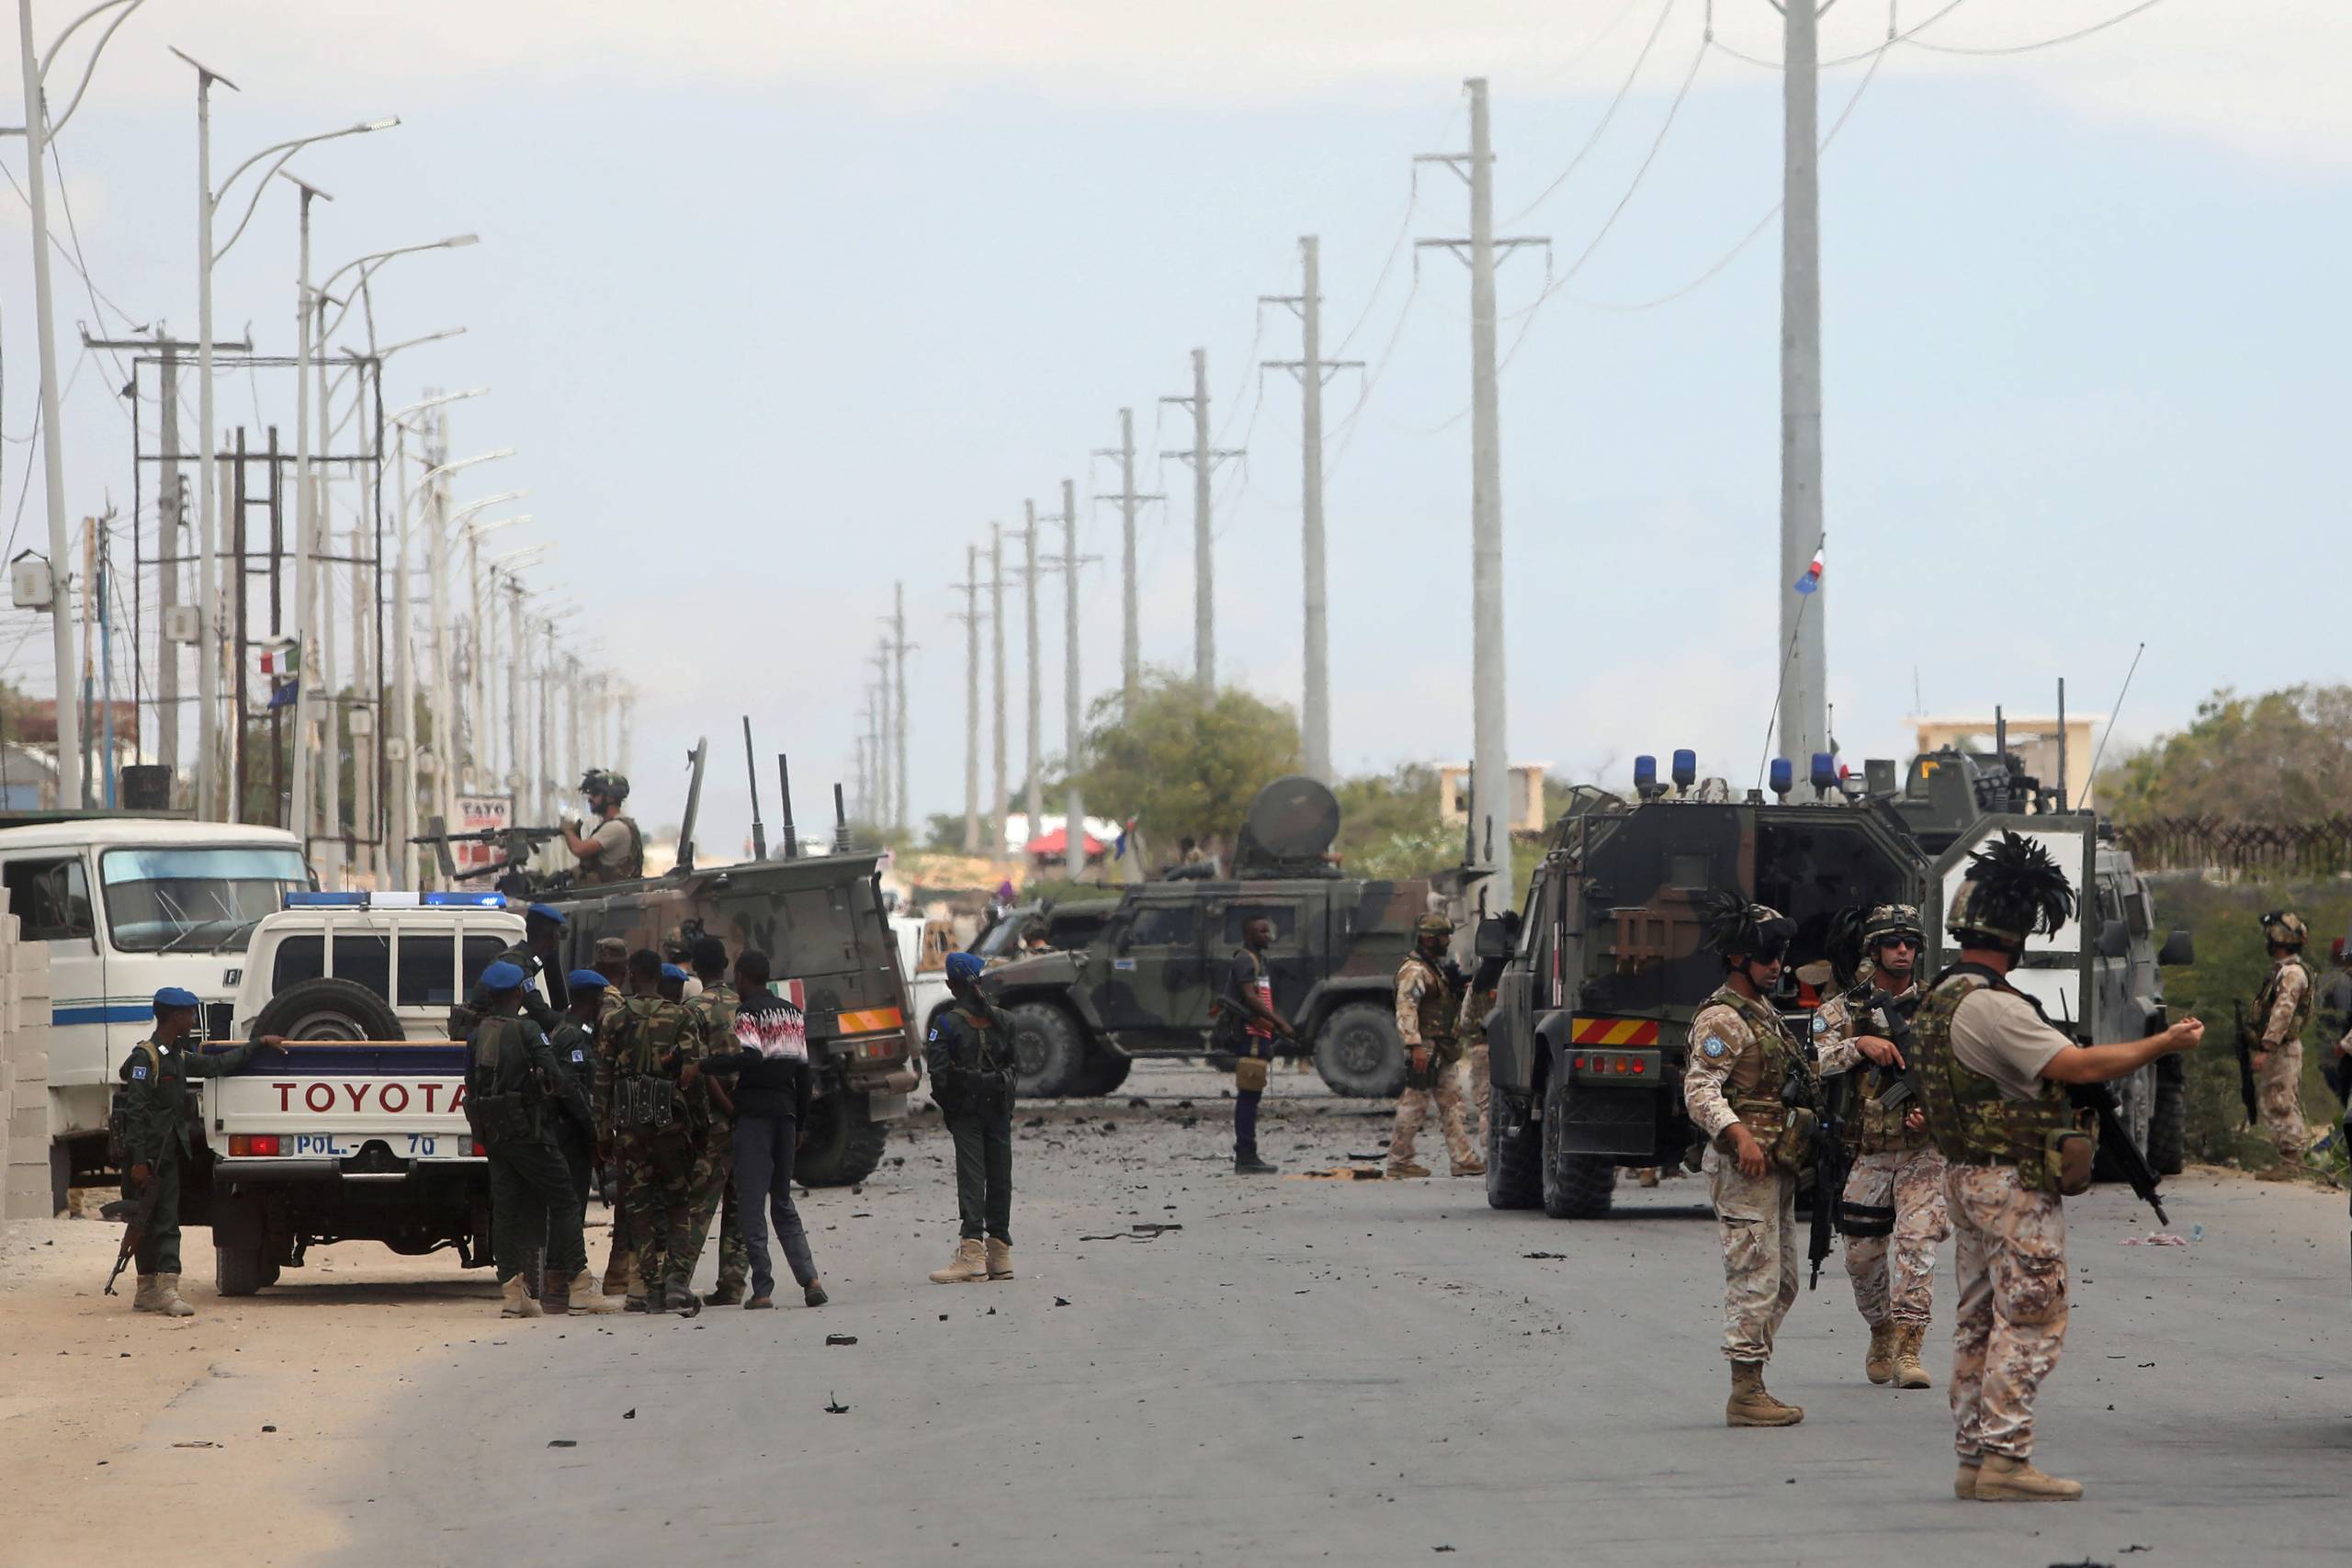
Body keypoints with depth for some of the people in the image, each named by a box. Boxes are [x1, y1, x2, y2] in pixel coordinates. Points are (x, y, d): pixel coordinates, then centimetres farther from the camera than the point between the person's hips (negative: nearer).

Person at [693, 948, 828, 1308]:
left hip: (754, 1112, -7)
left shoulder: (746, 1012, -9)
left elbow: (751, 1058, -25)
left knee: (752, 1203, -3)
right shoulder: (792, 1013, 14)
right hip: (785, 1111, 7)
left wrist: (705, 1064, -20)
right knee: (783, 1201, 15)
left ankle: (762, 1290, -7)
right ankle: (809, 1278, 0)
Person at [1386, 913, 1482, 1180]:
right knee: (1414, 1105, -5)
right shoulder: (1414, 972, -14)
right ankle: (1398, 1162, -1)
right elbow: (1405, 1010, -23)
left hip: (1443, 1050, 10)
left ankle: (1463, 1159, 11)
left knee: (1451, 1103, 9)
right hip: (1426, 1048, -10)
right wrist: (1415, 1045, -28)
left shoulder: (1437, 968, 18)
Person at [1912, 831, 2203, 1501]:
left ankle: (1973, 1456, 14)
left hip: (1968, 1177, 10)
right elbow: (2078, 1066, -23)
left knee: (1980, 1320, 12)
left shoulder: (1940, 1001, 12)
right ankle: (2004, 1457, -9)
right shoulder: (1990, 1006, -20)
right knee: (2030, 1320, -7)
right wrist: (2165, 1044, -14)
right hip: (2016, 1182, -10)